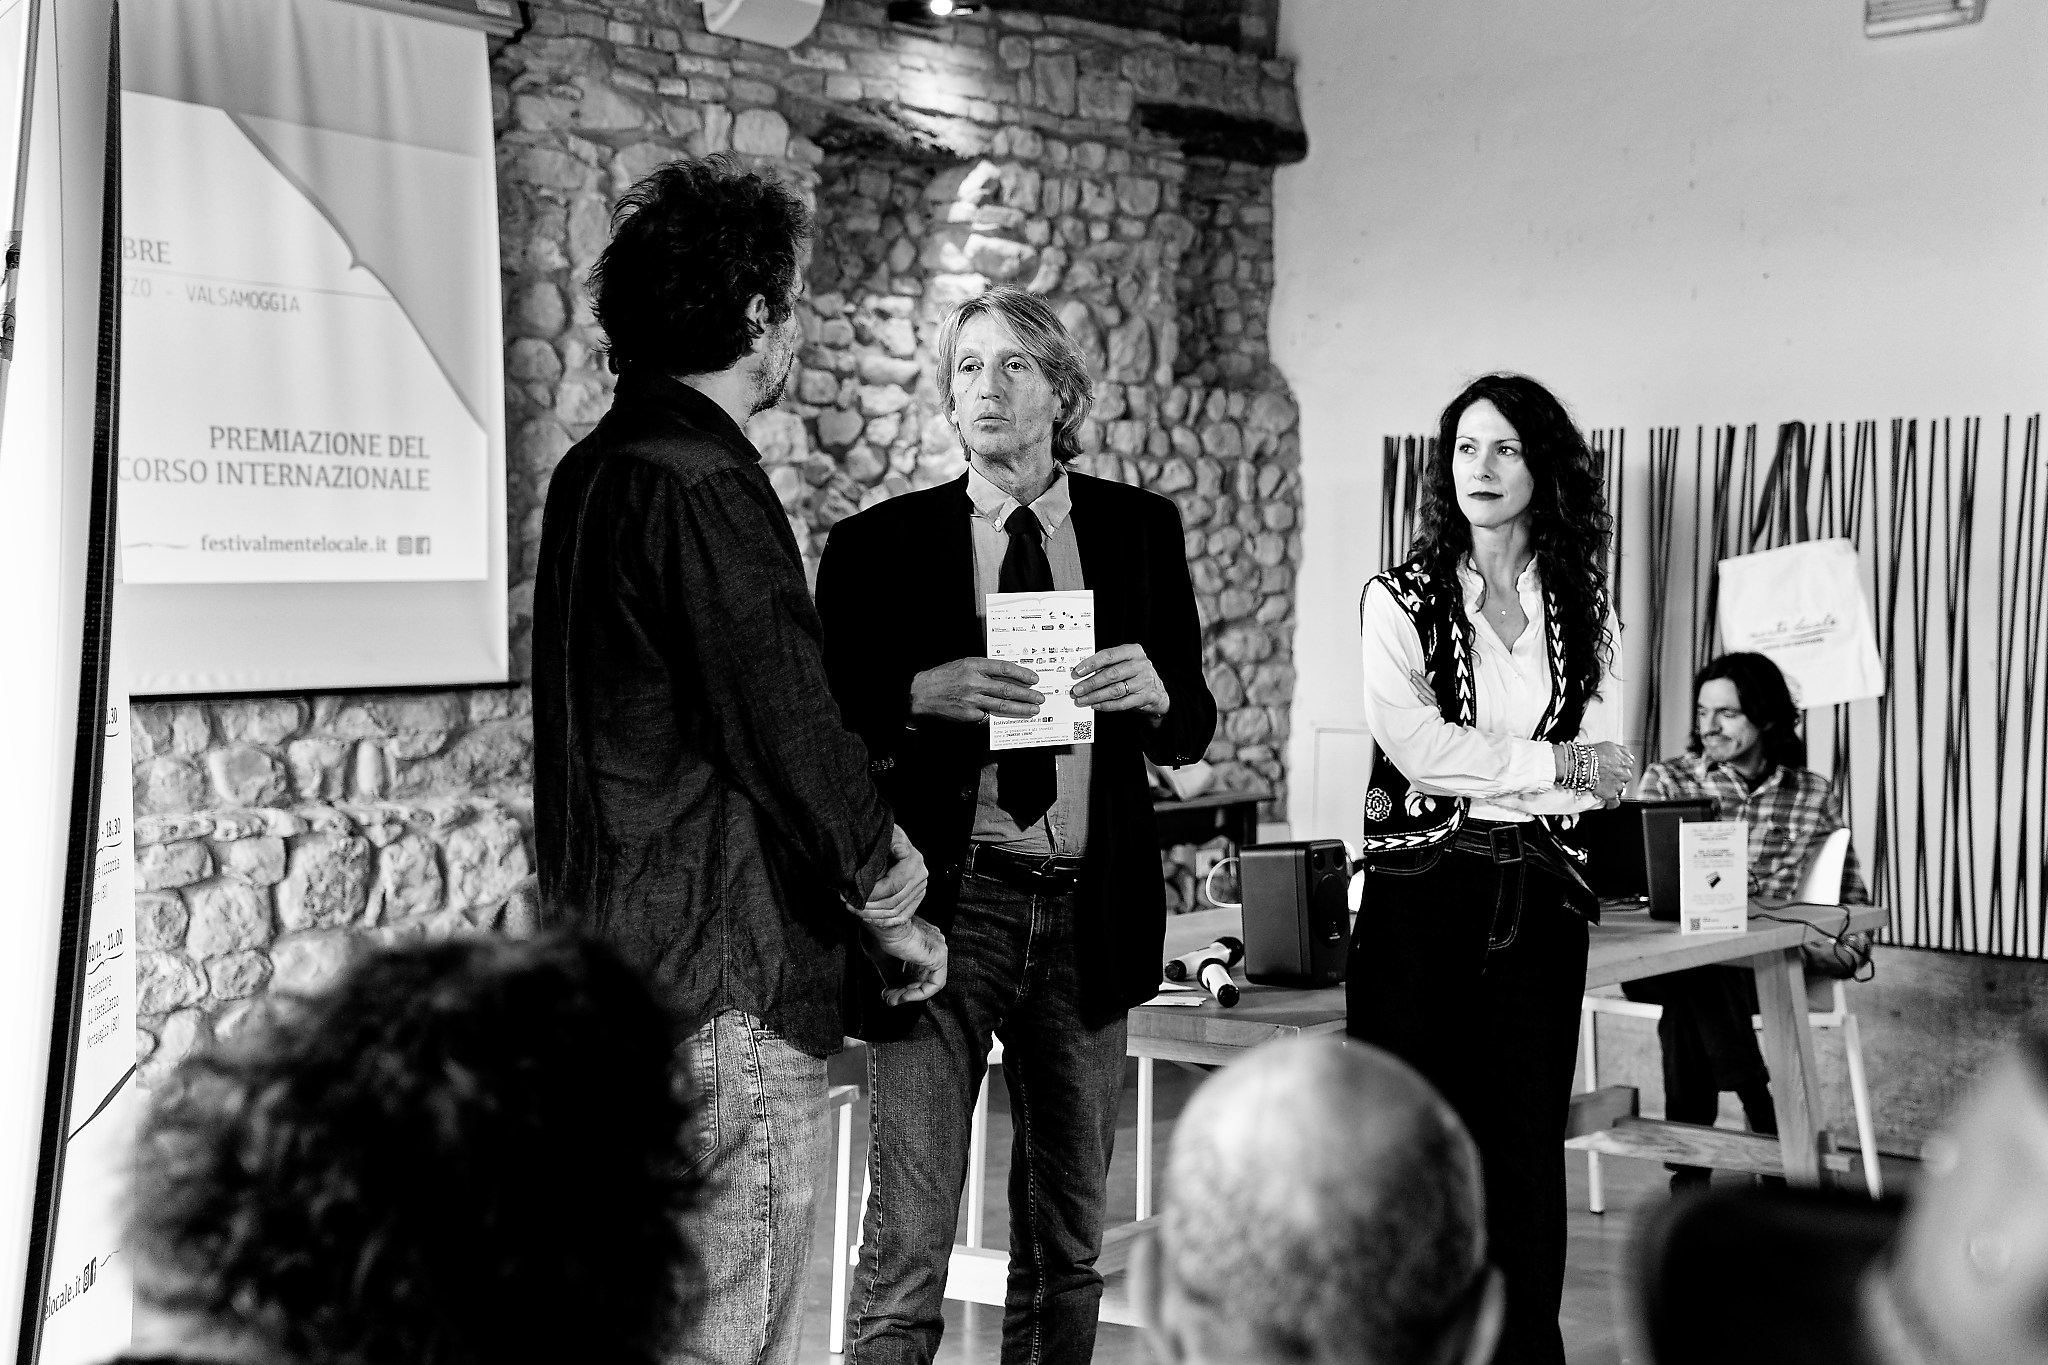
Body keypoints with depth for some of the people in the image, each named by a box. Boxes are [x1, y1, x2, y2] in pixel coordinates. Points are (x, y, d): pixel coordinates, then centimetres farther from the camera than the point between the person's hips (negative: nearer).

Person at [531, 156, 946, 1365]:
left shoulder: (597, 469, 14)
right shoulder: (702, 485, -17)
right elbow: (791, 729, -19)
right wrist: (895, 910, -4)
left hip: (611, 957, 10)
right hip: (725, 989, -10)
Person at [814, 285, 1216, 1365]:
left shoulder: (1140, 530, 9)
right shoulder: (880, 544, 2)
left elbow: (1191, 731, 12)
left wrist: (1154, 692, -9)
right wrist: (923, 694, -17)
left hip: (1092, 911, 3)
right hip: (944, 902, -3)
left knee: (1070, 1241, 13)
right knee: (907, 1244, -7)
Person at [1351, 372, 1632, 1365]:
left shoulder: (1583, 612, 12)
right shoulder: (1401, 600, 5)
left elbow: (1607, 775, 4)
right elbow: (1411, 743, -10)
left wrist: (1472, 767, -8)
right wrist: (1549, 763, -6)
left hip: (1538, 904, 2)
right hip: (1421, 893, -2)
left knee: (1527, 1150, 3)